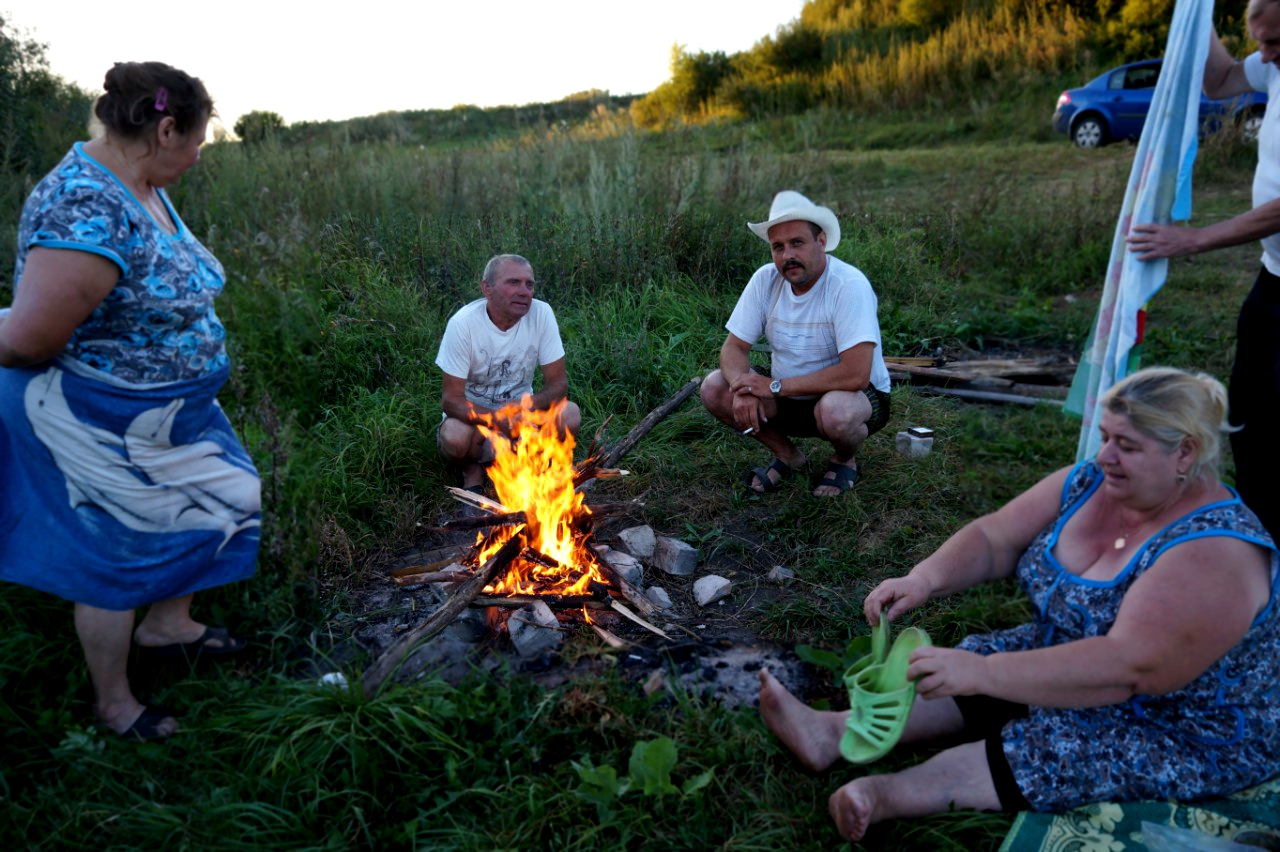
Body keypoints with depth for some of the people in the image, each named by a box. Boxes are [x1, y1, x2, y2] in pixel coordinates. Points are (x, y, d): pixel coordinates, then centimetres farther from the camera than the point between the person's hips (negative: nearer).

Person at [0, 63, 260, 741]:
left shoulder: (143, 188, 1)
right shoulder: (85, 209, -31)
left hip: (168, 412, 9)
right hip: (102, 424, -9)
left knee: (209, 507, 22)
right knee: (117, 559, 9)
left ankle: (168, 625, 47)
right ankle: (113, 703, 33)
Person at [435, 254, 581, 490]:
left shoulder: (541, 313, -15)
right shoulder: (463, 323, -21)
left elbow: (558, 382, -11)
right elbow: (451, 399, -20)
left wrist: (530, 404, -33)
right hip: (474, 413, -2)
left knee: (570, 416, -25)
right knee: (455, 438, -35)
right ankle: (473, 470, 1)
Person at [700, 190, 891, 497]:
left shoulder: (849, 285, -25)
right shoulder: (765, 279, -9)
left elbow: (856, 375, -32)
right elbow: (734, 347, -5)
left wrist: (775, 386, -27)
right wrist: (743, 389, -28)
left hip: (859, 397, -5)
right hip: (790, 396, 5)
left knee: (834, 411, -39)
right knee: (714, 388, -13)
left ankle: (844, 460, 0)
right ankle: (787, 454, 9)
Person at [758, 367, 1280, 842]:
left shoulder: (1212, 554, -30)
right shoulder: (1088, 484, -7)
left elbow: (1127, 668, -39)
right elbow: (993, 539, -10)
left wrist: (983, 673, -45)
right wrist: (924, 579, -30)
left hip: (1186, 738, -7)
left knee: (1045, 751, -29)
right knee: (952, 680, -10)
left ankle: (883, 795, -39)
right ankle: (832, 733, -20)